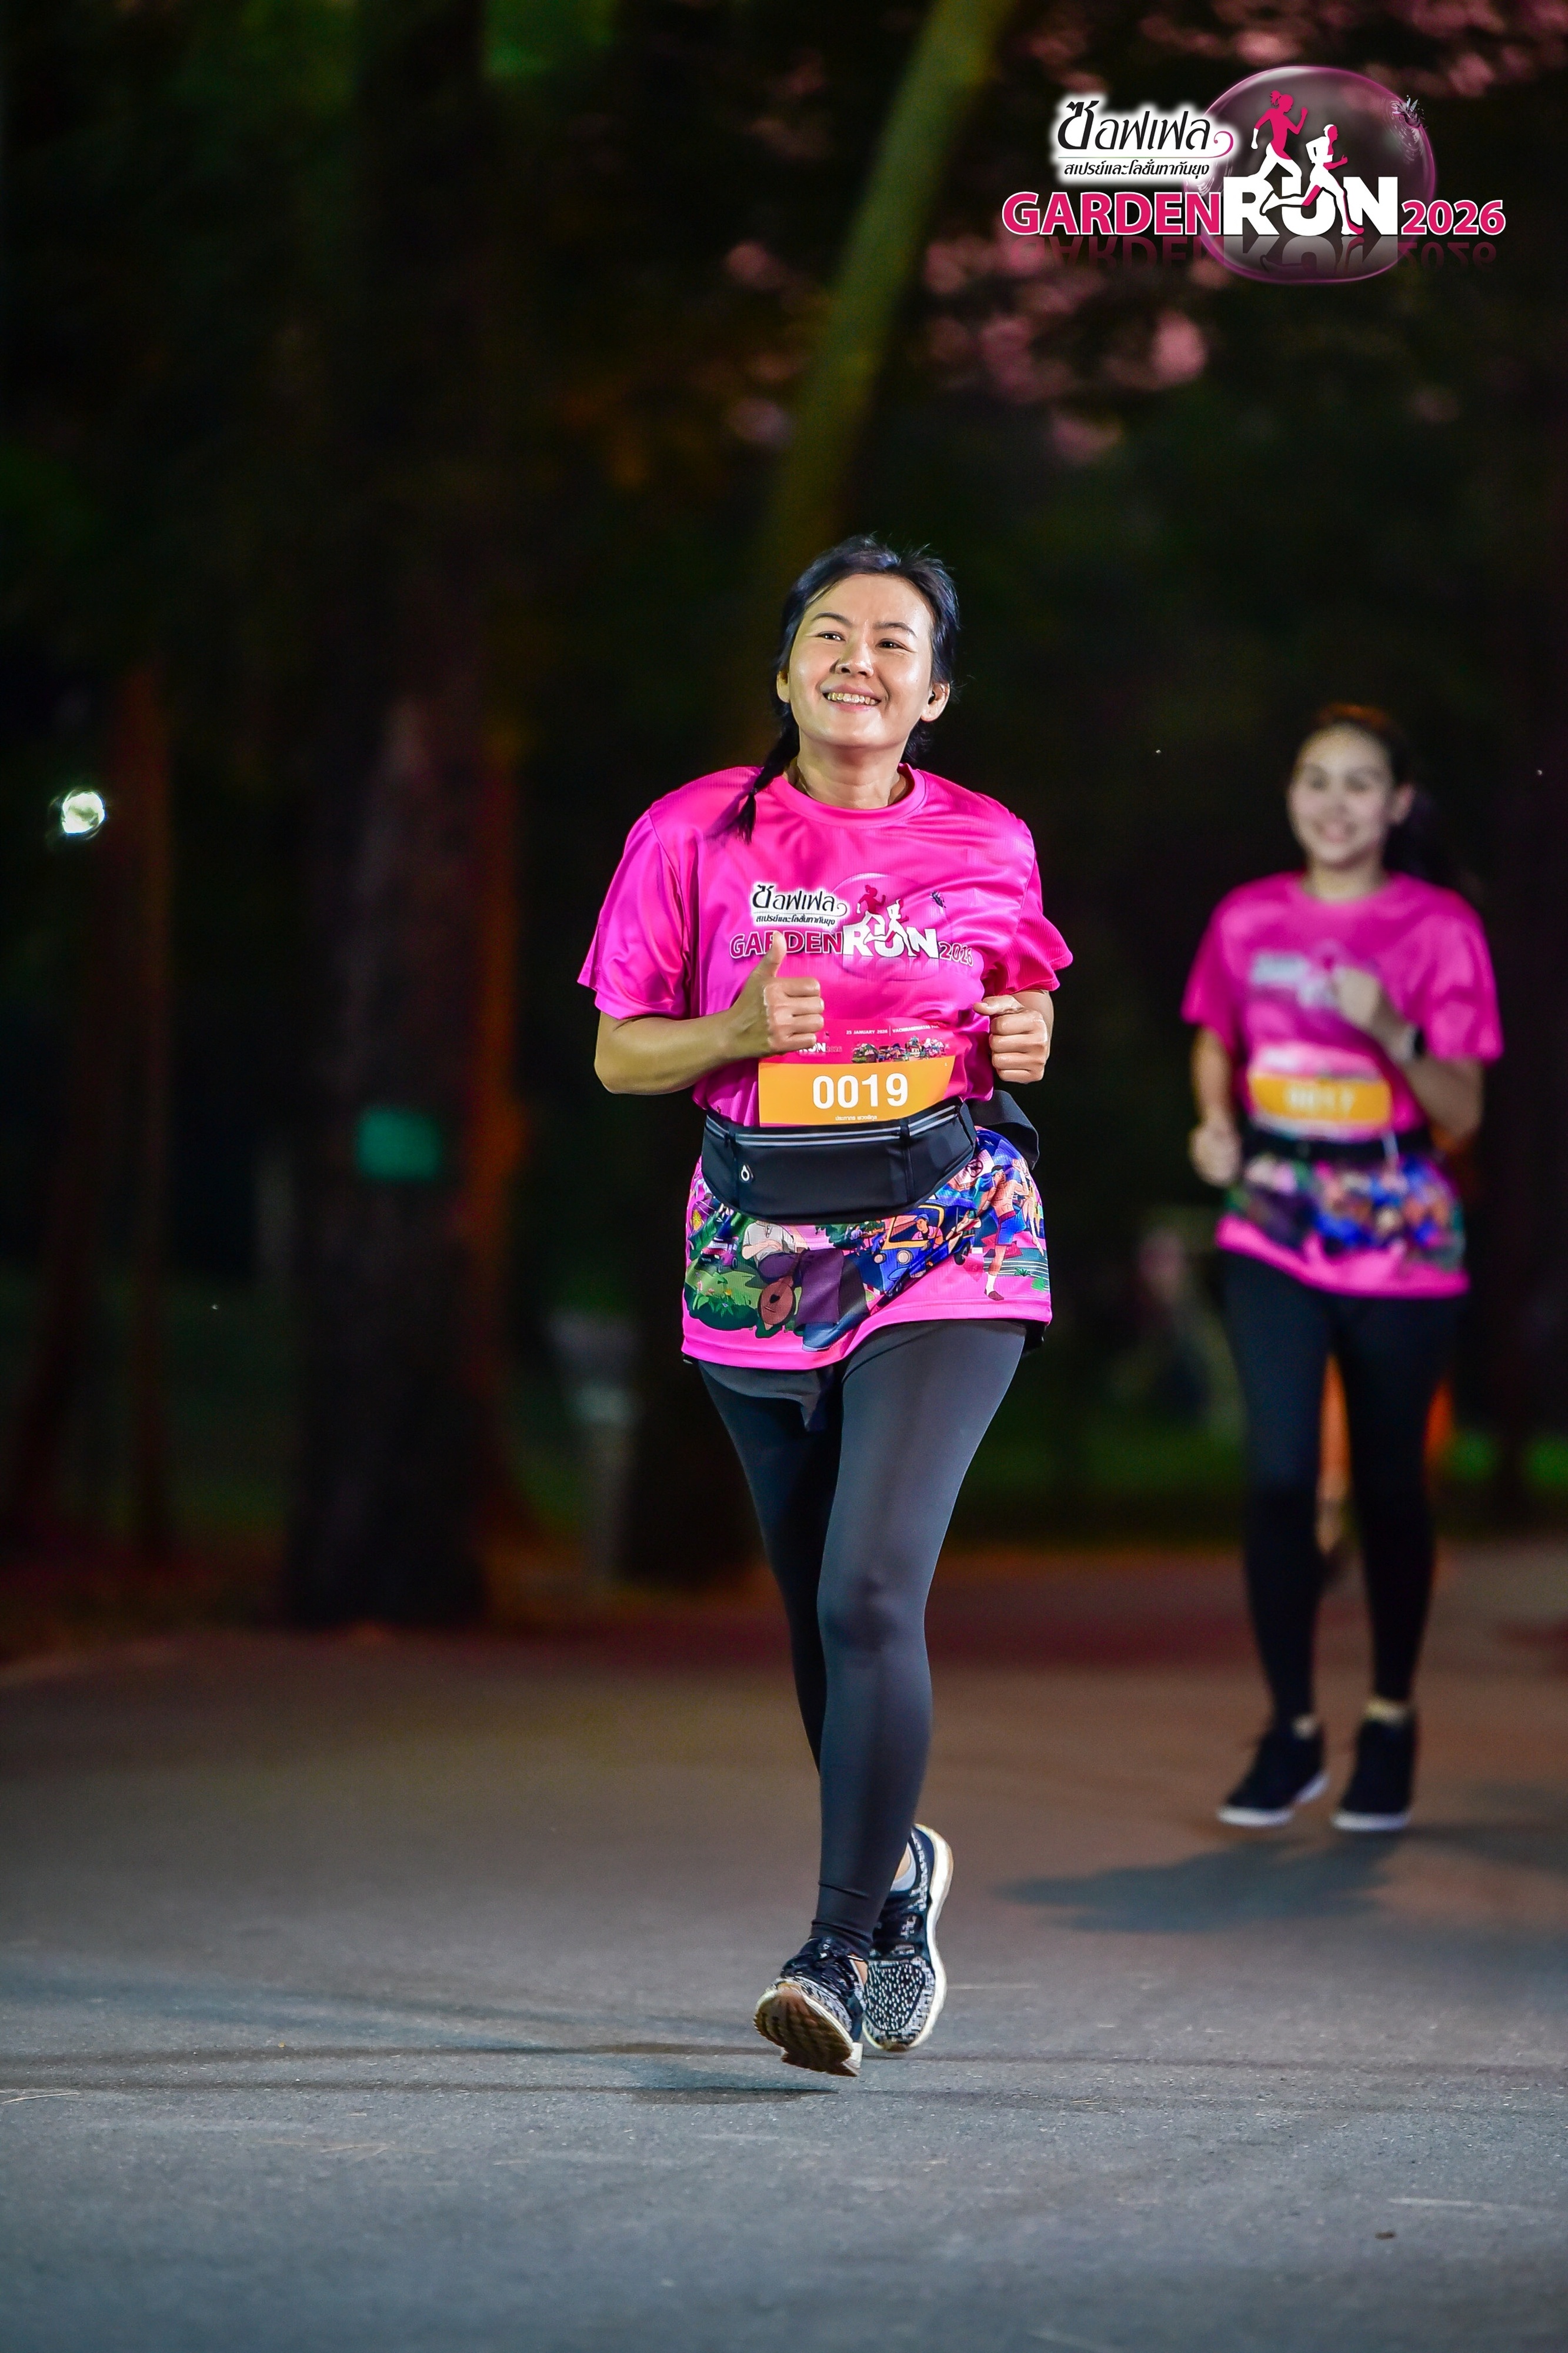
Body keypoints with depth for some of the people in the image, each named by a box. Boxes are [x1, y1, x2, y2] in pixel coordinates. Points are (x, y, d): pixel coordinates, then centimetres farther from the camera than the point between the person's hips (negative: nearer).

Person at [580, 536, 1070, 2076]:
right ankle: (897, 1864, 38)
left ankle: (842, 1954, -15)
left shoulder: (987, 847, 4)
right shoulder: (692, 837, 0)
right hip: (761, 1249, 2)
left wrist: (1026, 1044, -3)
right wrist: (737, 1034, -15)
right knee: (817, 1612, 12)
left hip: (945, 1239, -2)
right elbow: (619, 1057, 4)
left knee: (871, 1589, -17)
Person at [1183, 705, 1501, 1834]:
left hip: (1399, 1237, -1)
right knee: (1280, 1474, -8)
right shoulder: (1248, 920, 2)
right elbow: (1217, 1044, 18)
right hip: (1275, 1231, 2)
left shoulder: (1440, 928, -6)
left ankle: (1392, 1724, 23)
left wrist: (1396, 1034, -24)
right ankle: (1292, 1729, 4)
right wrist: (1217, 1123, -2)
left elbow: (1463, 1113, -7)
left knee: (1389, 1482, 8)